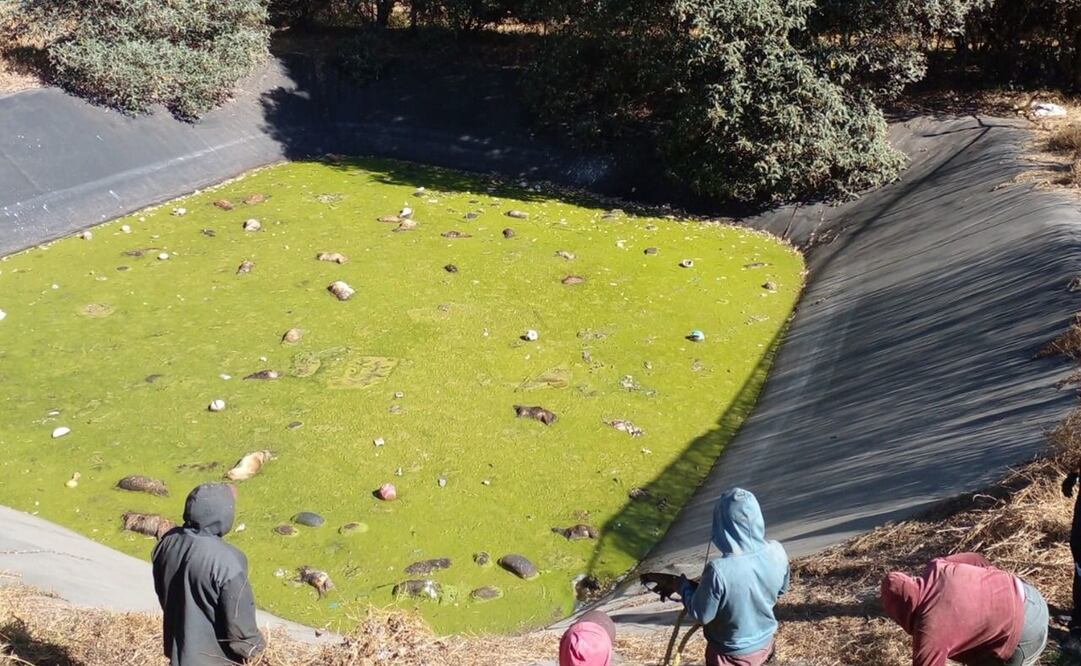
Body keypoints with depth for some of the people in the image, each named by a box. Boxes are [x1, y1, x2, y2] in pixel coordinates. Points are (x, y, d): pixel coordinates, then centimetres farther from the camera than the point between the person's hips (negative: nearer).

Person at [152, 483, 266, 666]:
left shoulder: (168, 542, -11)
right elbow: (238, 615, -22)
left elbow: (161, 591, 6)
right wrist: (250, 646, -3)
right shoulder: (227, 561, -32)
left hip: (178, 643, 6)